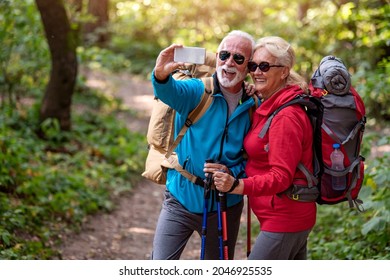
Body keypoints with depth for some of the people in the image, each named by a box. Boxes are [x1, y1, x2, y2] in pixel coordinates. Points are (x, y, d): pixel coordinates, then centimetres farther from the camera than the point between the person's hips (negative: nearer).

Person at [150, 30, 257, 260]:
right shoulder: (198, 91, -9)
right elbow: (171, 92, -32)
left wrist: (233, 172, -17)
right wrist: (161, 75, -55)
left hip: (224, 207, 2)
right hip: (181, 200, -2)